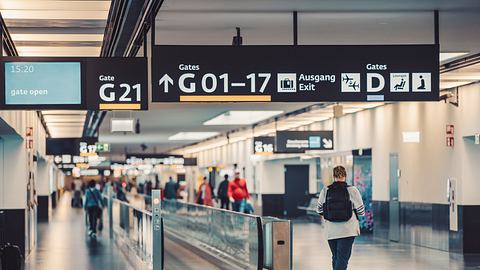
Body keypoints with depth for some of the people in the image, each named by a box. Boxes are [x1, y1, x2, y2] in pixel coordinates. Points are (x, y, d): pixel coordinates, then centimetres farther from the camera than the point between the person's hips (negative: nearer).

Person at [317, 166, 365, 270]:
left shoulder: (325, 191, -2)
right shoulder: (352, 190, -8)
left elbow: (319, 210, 7)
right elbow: (361, 211, -3)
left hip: (331, 231, 3)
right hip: (348, 230, -3)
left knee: (335, 257, 15)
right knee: (343, 257, -4)